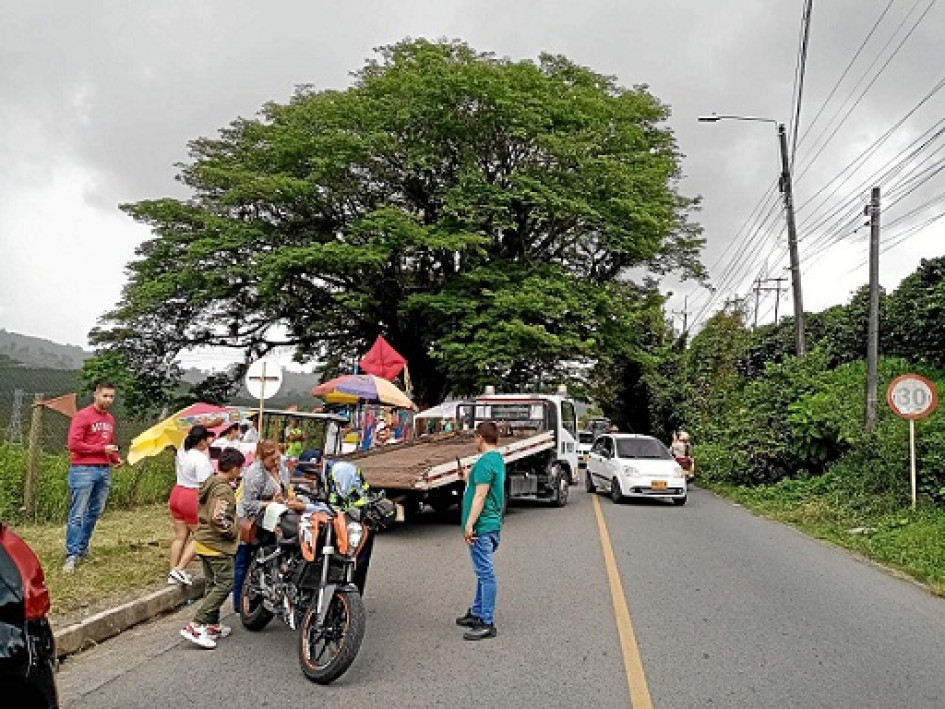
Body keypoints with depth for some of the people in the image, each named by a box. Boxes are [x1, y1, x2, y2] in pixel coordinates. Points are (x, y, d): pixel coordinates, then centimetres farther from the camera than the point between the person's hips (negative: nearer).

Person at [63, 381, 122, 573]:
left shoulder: (110, 419, 16)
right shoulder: (82, 416, -6)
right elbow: (73, 444, -13)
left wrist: (116, 457, 9)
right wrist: (102, 449, -14)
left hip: (104, 471, 7)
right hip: (84, 470, -7)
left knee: (95, 512, 12)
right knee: (77, 514, -4)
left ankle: (82, 548, 24)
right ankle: (71, 555, -1)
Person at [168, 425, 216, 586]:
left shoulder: (182, 451, 4)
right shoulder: (201, 459, -19)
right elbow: (205, 485, -20)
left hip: (176, 494, 8)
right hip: (193, 498, -8)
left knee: (180, 536, 14)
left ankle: (172, 574, 18)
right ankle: (179, 569, -2)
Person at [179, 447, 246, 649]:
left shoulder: (209, 483, 9)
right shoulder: (224, 490, -20)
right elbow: (218, 518, -28)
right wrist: (234, 531, -13)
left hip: (203, 540, 10)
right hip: (217, 544, -10)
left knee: (212, 584, 17)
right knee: (225, 584, -6)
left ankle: (212, 625, 24)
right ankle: (195, 626, -11)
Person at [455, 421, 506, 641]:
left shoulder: (485, 462, -17)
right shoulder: (498, 459, 14)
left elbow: (480, 495, -22)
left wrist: (469, 524, -22)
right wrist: (469, 478, 37)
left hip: (482, 526, -11)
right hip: (491, 524, 11)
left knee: (485, 573, -6)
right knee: (482, 572, 18)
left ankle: (487, 623, -2)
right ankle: (477, 613, 30)